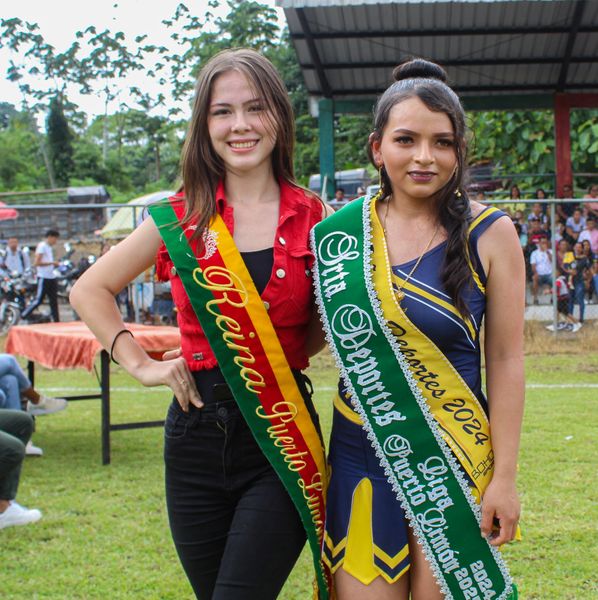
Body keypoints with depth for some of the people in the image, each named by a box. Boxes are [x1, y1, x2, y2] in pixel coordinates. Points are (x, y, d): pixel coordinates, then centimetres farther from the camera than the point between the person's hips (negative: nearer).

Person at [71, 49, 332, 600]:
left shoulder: (314, 219, -1)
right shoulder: (181, 218, 2)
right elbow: (90, 290, 12)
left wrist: (285, 352, -4)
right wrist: (141, 364, 2)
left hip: (282, 432, -2)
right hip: (198, 427, 2)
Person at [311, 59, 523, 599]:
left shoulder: (489, 234, -5)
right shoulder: (345, 232, 0)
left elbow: (506, 361, -4)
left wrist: (504, 477, -6)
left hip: (455, 458, -2)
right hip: (361, 454, 2)